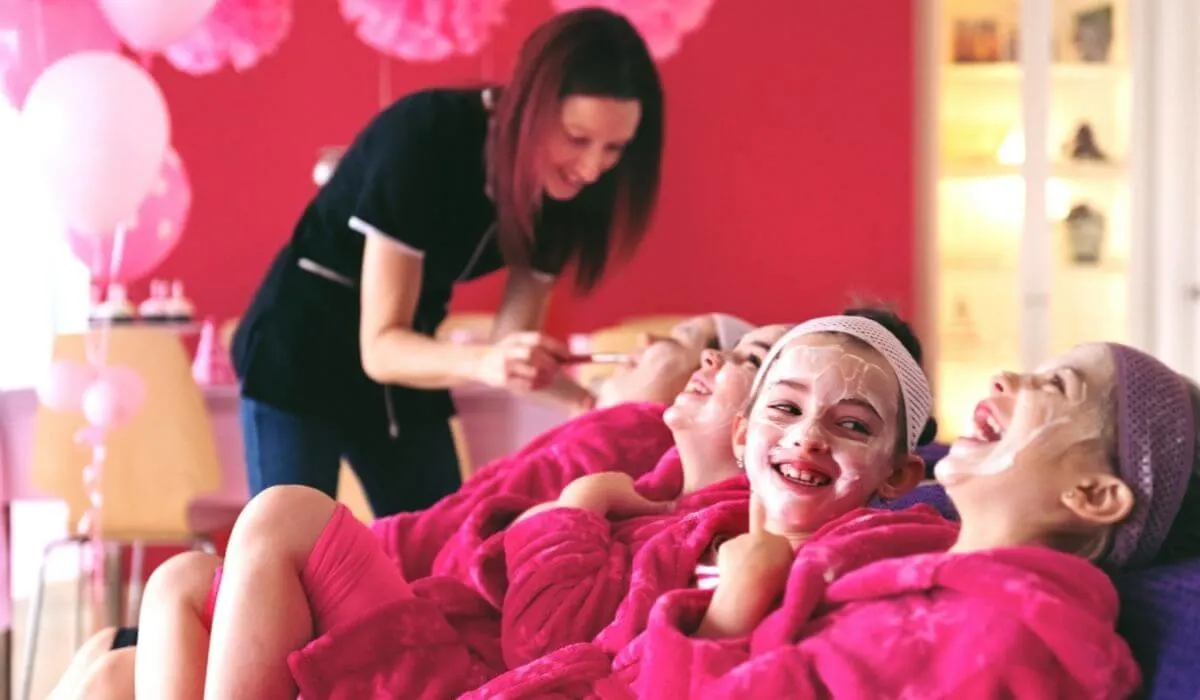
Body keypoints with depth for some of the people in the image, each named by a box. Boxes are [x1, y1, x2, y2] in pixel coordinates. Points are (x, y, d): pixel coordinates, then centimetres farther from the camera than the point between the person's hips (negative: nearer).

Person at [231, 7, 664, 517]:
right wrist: (484, 363, -47)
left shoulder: (563, 189, -12)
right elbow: (381, 346, -29)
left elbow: (511, 346, -11)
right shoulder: (423, 137, -28)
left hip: (404, 370, 6)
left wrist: (591, 397, -29)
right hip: (298, 360, -6)